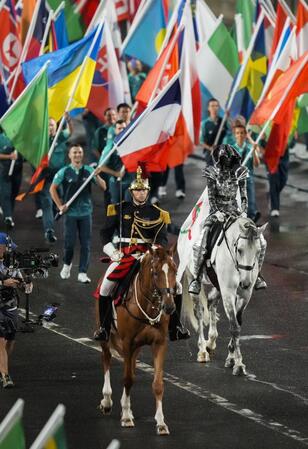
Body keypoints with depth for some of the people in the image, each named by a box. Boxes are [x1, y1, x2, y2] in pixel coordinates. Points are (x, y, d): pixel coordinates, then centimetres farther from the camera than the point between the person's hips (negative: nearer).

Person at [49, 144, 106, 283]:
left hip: (85, 213, 1)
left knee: (85, 244, 0)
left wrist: (97, 177, -18)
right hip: (70, 213, -1)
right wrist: (60, 205, -1)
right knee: (69, 243, 0)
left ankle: (82, 273, 6)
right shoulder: (64, 172, -1)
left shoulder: (89, 170, 2)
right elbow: (53, 189, 6)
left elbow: (103, 187, 0)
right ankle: (67, 264, 27)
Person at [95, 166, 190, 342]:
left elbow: (162, 239, 0)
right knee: (106, 287, -21)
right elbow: (106, 233, 10)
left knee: (175, 286, -11)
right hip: (123, 255, -1)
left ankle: (175, 327, 1)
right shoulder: (120, 210, 9)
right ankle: (104, 328, -7)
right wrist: (112, 251, -6)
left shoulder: (156, 213, 7)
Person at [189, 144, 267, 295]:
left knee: (260, 241, -10)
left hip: (235, 212, 2)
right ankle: (196, 278, -6)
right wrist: (216, 212, -22)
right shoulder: (212, 173, -3)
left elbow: (243, 195, 3)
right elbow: (211, 196, -7)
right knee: (199, 245, -22)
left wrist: (244, 212, -12)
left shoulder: (239, 172, 1)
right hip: (217, 212, -2)